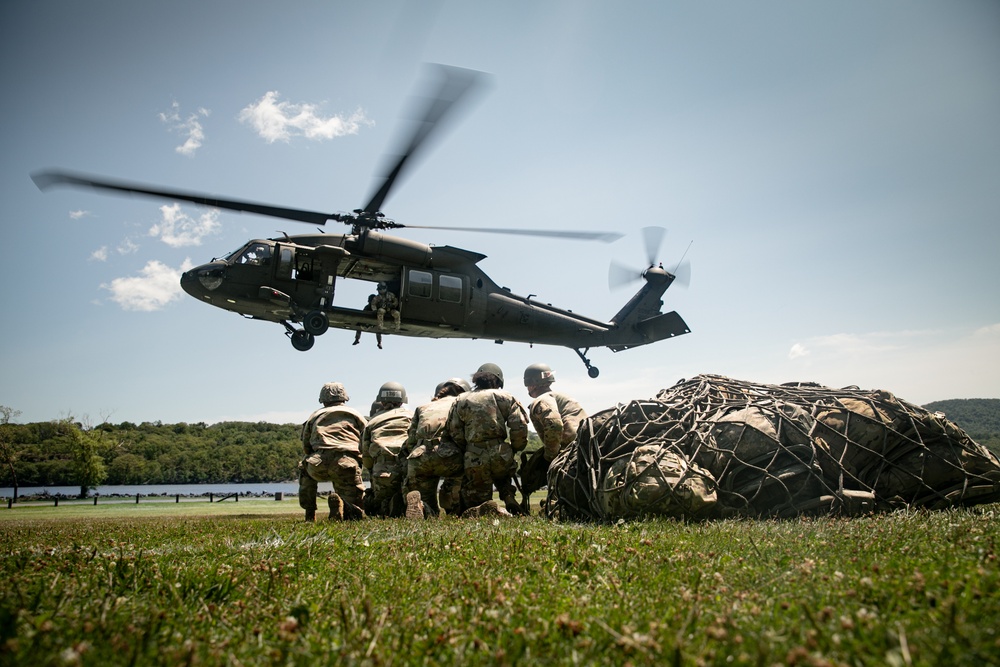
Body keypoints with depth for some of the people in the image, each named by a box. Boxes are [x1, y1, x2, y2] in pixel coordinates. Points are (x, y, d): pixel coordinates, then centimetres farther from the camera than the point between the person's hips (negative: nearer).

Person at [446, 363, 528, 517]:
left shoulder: (461, 401, 10)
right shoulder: (505, 397, 7)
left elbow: (454, 433, 5)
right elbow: (519, 428, -2)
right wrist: (515, 449, 13)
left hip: (474, 461, 0)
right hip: (501, 456, 0)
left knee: (472, 506, 13)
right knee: (503, 478, 33)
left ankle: (483, 510, -17)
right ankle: (508, 497, 5)